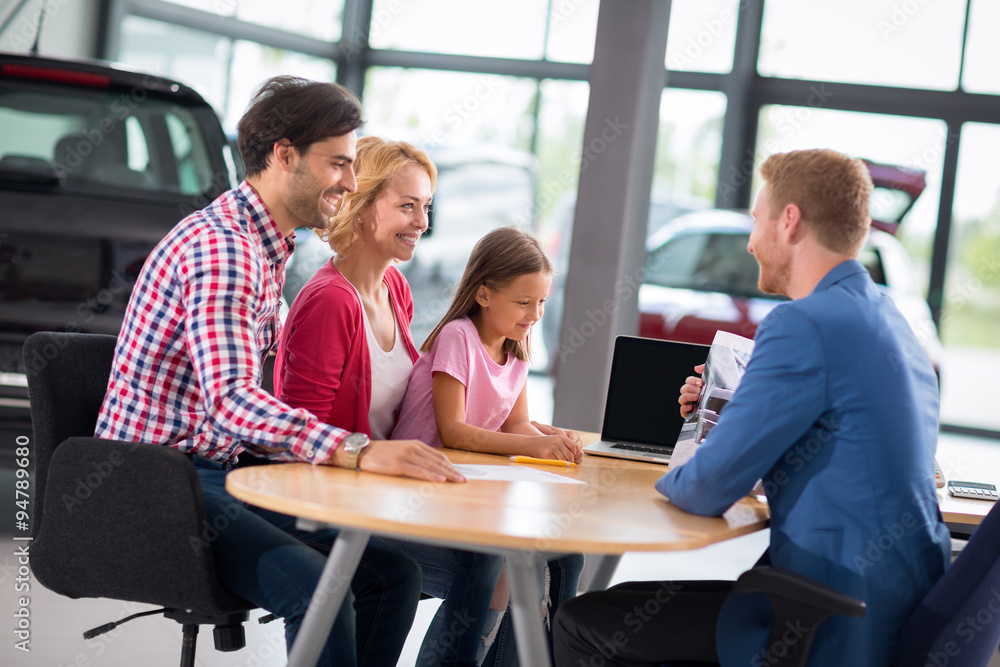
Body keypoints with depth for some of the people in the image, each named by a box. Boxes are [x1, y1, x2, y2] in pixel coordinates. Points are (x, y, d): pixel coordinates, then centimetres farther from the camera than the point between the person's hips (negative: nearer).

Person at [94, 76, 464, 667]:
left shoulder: (267, 250, 16)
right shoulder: (218, 247, -18)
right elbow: (229, 400, -31)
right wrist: (357, 452, -40)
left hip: (220, 468, 10)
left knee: (394, 571, -1)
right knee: (315, 586, -31)